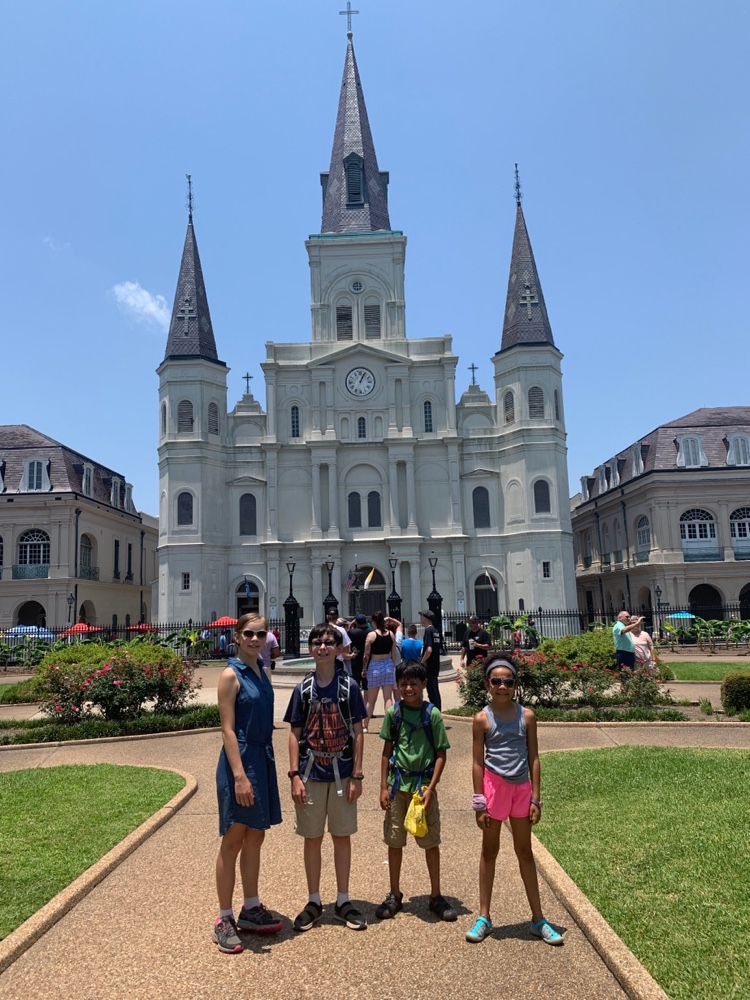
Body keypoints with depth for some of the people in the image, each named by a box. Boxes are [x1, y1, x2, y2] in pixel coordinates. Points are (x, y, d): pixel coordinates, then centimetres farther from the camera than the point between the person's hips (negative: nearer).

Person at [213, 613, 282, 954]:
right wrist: (240, 776, -22)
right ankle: (224, 920, 17)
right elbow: (227, 729, -17)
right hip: (240, 760, -8)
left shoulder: (260, 672, 9)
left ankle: (251, 909, 31)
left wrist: (266, 767, 16)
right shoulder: (231, 675, -13)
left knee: (255, 838, 17)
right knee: (233, 841, 4)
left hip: (263, 760, 8)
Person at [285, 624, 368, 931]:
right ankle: (314, 902, 25)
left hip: (342, 773, 0)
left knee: (342, 836, 10)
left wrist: (356, 775, -5)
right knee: (312, 837, 10)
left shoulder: (349, 686, -4)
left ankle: (343, 901, 25)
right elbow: (295, 734, 1)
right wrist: (295, 775, -5)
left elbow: (357, 732, -2)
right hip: (310, 774, 1)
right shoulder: (303, 689, -1)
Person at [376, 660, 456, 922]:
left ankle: (436, 896, 24)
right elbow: (387, 751, 4)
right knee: (394, 841, 11)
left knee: (431, 842, 8)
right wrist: (384, 787, 2)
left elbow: (441, 754, -5)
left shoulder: (432, 714, -8)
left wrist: (430, 788, -11)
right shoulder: (393, 712, -2)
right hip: (397, 784, 2)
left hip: (424, 784, -2)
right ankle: (395, 895, 27)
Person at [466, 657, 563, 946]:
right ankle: (484, 917, 25)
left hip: (521, 788, 2)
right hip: (494, 787, -2)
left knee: (525, 852, 15)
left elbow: (533, 758, 2)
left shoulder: (527, 716, -2)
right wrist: (480, 803, -6)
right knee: (489, 851, 12)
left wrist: (536, 798, -1)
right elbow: (478, 762, -5)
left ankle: (538, 919, 27)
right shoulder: (482, 719, -8)